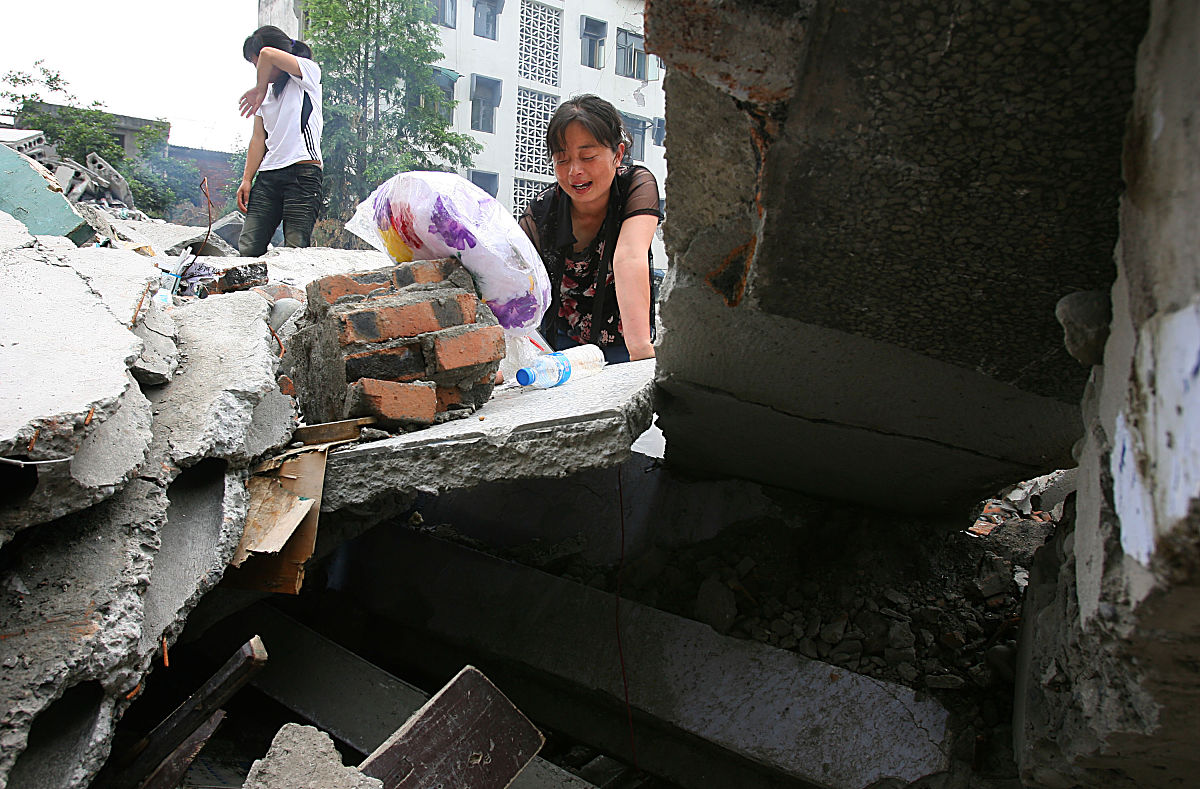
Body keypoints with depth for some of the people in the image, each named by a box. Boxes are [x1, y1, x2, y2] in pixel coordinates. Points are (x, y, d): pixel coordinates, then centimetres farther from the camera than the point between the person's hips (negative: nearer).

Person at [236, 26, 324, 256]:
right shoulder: (268, 92, 24)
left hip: (303, 171, -6)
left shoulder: (309, 72, 4)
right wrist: (246, 179, 10)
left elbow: (268, 55, -14)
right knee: (247, 248, -9)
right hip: (267, 175, 6)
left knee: (294, 249, -18)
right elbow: (259, 138, 19)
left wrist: (260, 89, 2)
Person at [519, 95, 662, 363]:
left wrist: (640, 345, -46)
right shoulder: (539, 213, -12)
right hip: (562, 343, 1)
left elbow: (629, 257, -32)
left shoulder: (637, 185, -14)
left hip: (620, 346, -1)